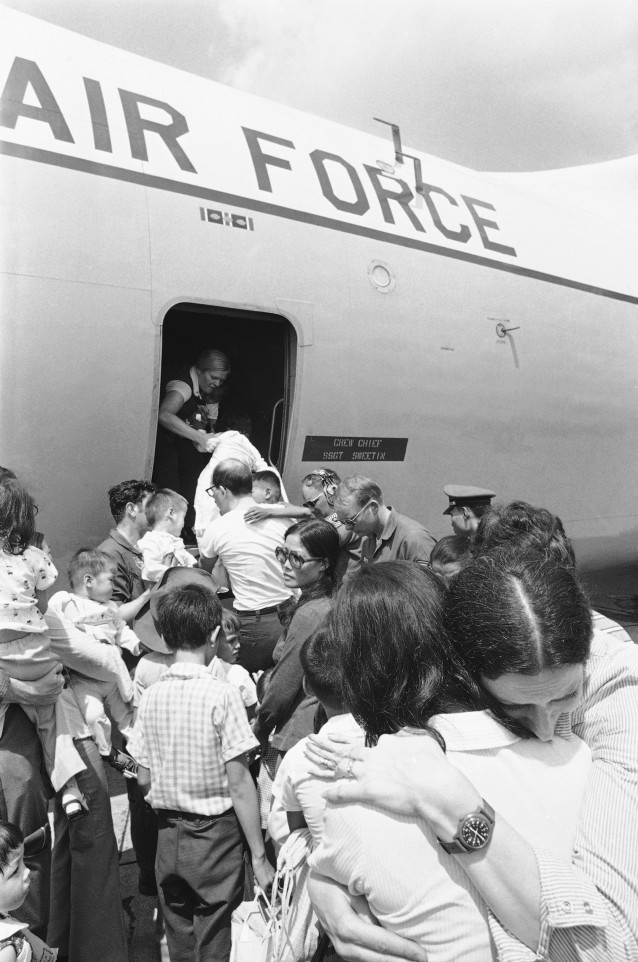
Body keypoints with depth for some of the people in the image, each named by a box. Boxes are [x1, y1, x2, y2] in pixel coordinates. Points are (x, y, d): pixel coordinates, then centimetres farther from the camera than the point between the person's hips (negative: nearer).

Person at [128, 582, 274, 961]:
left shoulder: (151, 696, -4)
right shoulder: (222, 695, -18)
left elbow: (144, 779, 3)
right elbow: (239, 784, -16)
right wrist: (259, 857, -8)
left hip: (168, 836, 5)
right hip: (215, 835, -4)